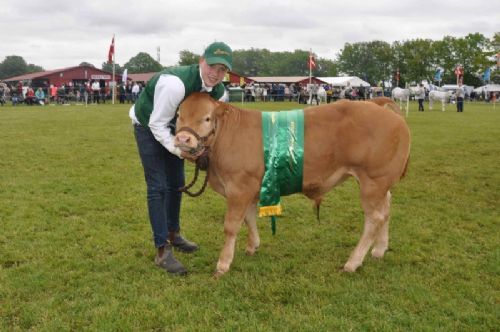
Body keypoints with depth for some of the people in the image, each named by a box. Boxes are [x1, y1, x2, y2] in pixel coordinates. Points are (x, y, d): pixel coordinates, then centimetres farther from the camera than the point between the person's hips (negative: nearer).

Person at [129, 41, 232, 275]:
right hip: (148, 126, -7)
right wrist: (178, 149, -41)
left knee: (176, 183, 14)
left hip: (173, 127, 7)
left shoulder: (218, 91, -16)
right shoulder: (175, 83, -38)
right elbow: (157, 124, -31)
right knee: (158, 187, -11)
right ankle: (162, 251, -6)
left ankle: (173, 234, 34)